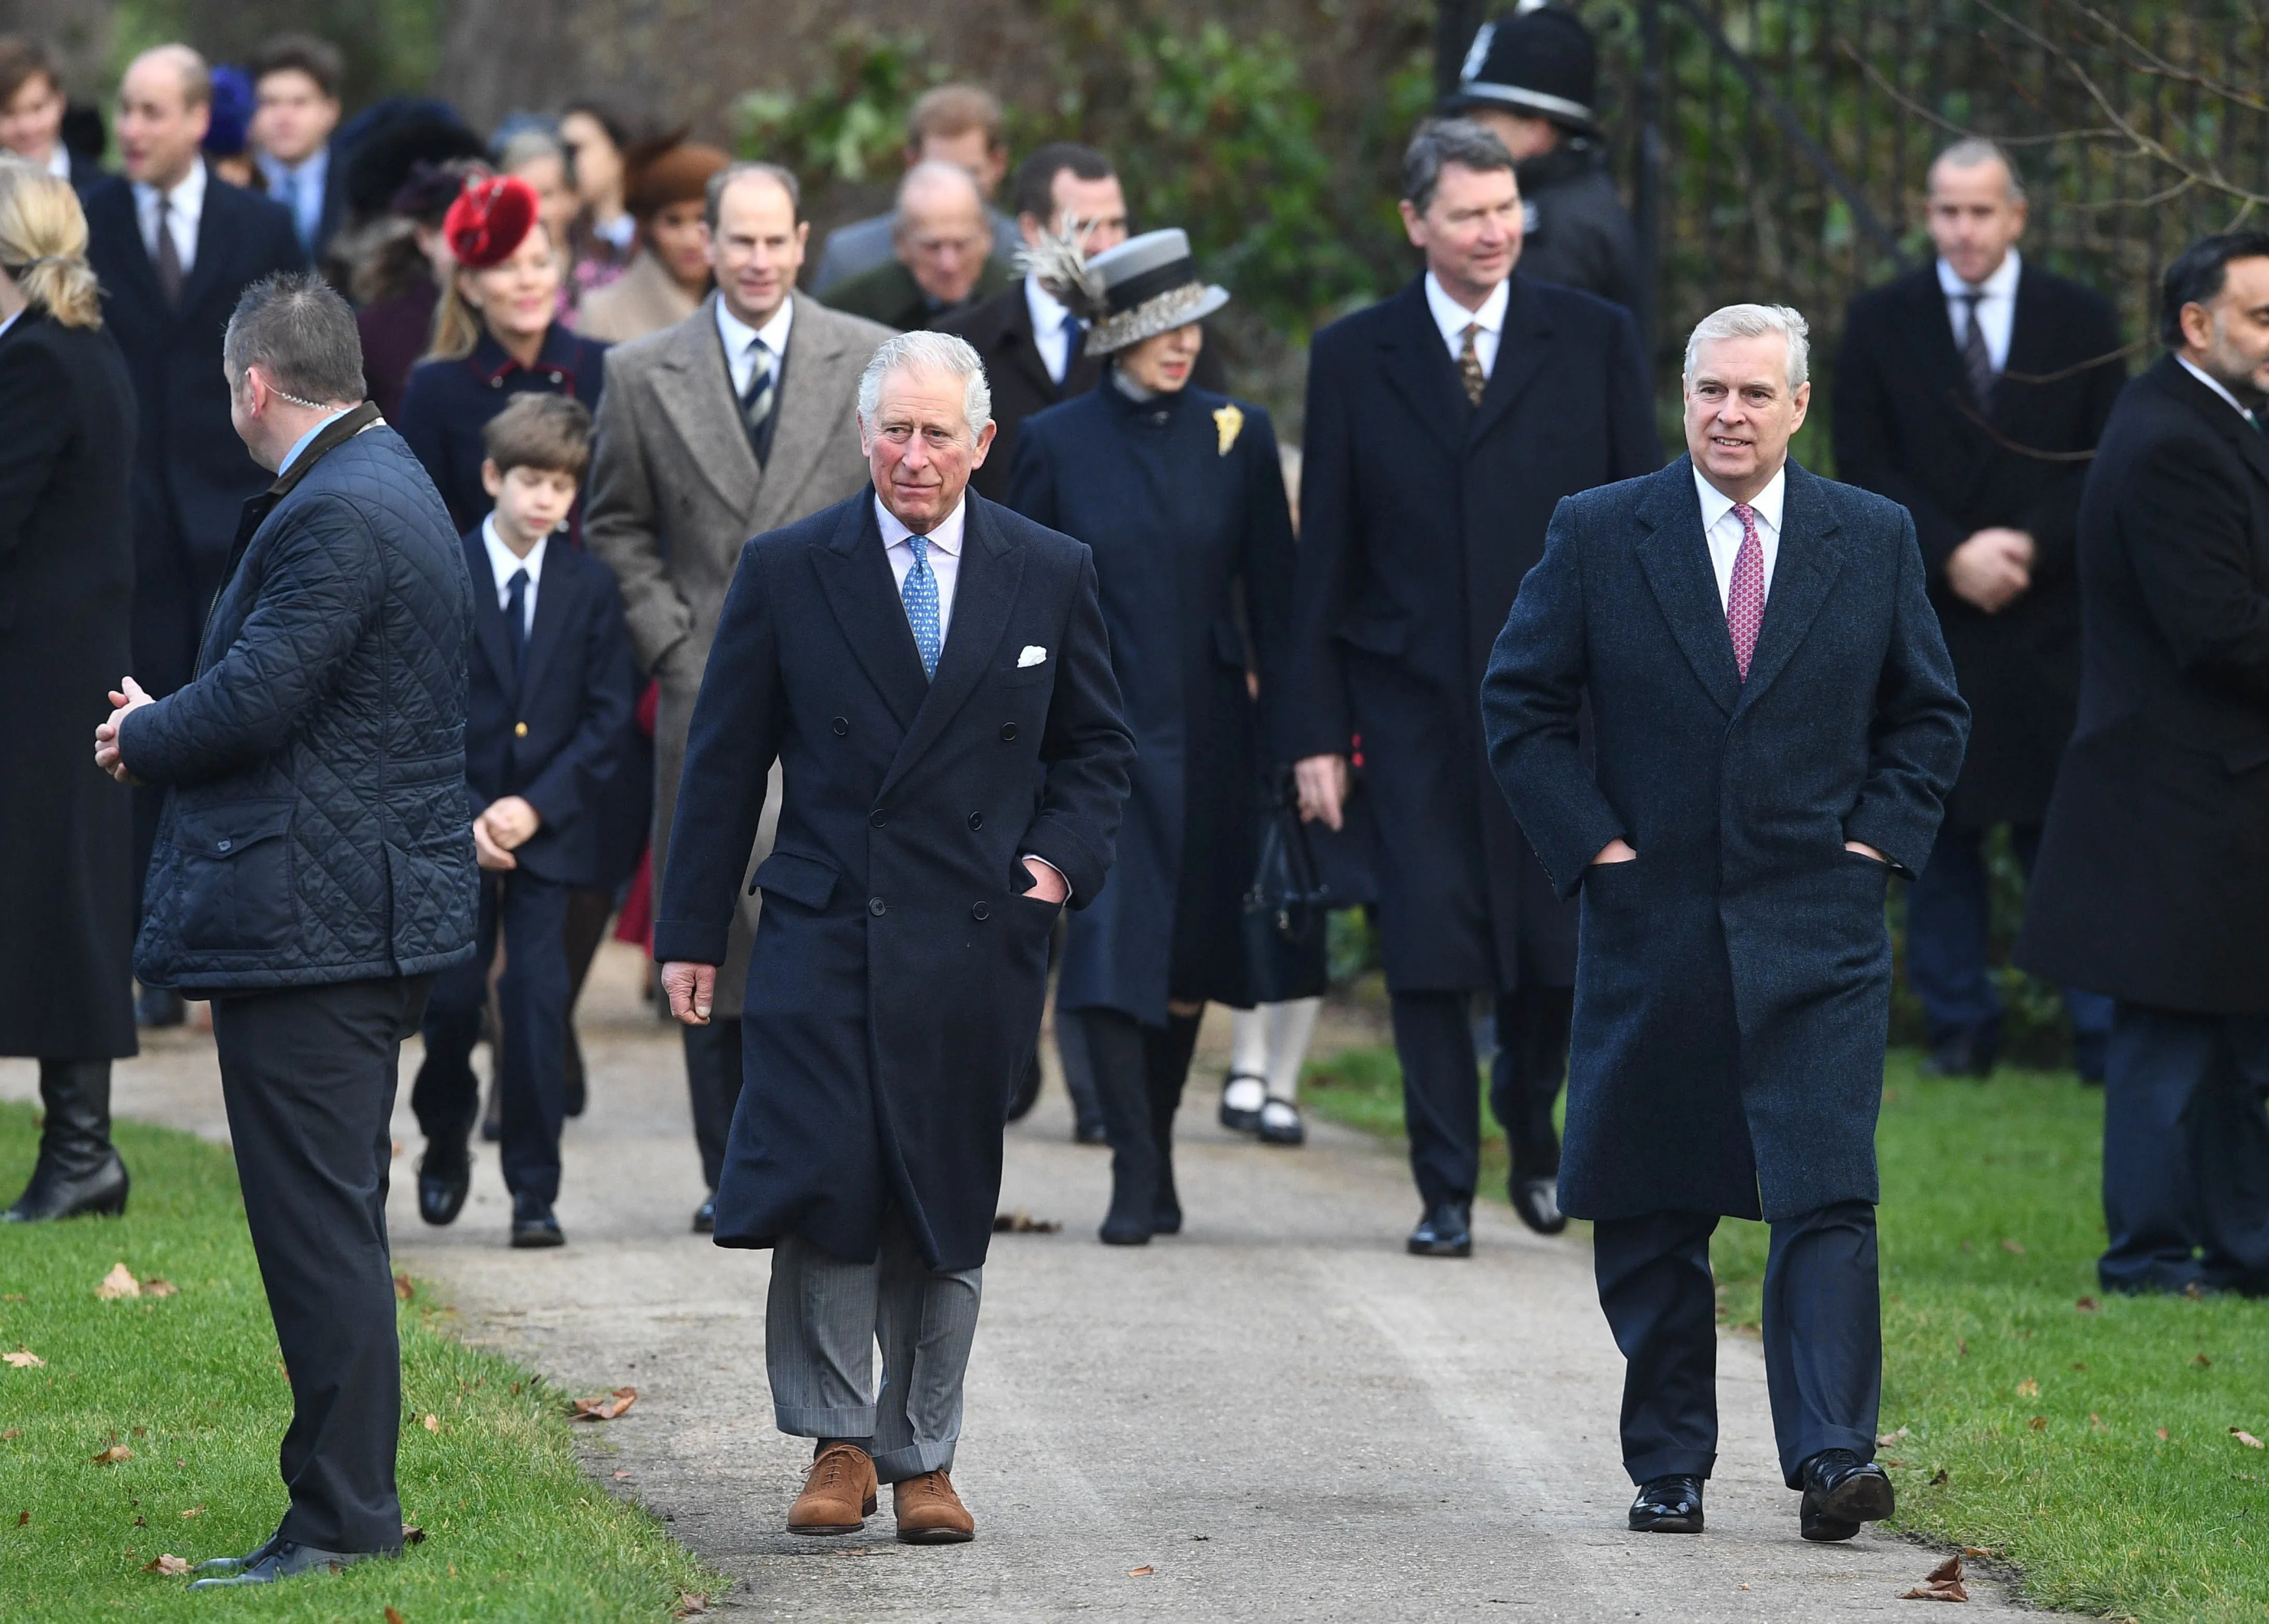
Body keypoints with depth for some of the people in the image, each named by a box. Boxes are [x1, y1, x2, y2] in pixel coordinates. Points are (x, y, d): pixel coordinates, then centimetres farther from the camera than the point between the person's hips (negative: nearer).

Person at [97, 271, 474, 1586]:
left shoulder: (335, 516, -18)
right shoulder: (393, 489, 16)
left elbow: (253, 701, -22)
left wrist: (141, 738, -4)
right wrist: (169, 732, 11)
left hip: (308, 922, -11)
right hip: (371, 918, 11)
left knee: (319, 1227, -7)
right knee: (336, 1222, 15)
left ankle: (342, 1516, -4)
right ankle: (352, 1505, 20)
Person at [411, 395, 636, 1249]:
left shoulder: (590, 586, 2)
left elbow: (608, 716, 0)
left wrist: (536, 807, -11)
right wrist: (462, 816, -12)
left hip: (551, 828, 0)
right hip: (455, 827, 0)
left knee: (538, 1000, -7)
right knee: (453, 997, 2)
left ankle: (534, 1189, -2)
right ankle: (446, 1139, 29)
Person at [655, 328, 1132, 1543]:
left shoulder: (1050, 575, 6)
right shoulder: (787, 572, 3)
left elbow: (1096, 747, 16)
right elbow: (724, 762, 6)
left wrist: (1062, 856, -1)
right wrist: (691, 931, 3)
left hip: (975, 943, 1)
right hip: (823, 932, -1)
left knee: (946, 1214, 5)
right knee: (823, 1188, -13)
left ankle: (922, 1459, 16)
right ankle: (838, 1442, 1)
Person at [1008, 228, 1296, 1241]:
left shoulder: (1235, 436, 3)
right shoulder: (1056, 444, -1)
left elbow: (1271, 595, 5)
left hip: (1209, 737, 2)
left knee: (1190, 955, 9)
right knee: (1109, 944, -12)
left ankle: (1155, 1157, 25)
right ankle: (1137, 1177, -11)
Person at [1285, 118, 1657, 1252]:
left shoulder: (1595, 342, 4)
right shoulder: (1353, 357, 4)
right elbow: (1325, 555, 5)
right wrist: (1315, 730, -1)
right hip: (1414, 699, 0)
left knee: (1560, 948, 3)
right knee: (1429, 947, -3)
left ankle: (1530, 1128, 31)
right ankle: (1446, 1190, 6)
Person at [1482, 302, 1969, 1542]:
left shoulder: (1873, 541, 5)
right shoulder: (1598, 535, 2)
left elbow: (1930, 717, 14)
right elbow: (1519, 703, 5)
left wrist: (1879, 838, 1)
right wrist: (1591, 843, -3)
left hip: (1817, 932, 0)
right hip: (1651, 926, 1)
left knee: (1827, 1198, -12)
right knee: (1648, 1216, 5)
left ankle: (1833, 1457, -16)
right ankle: (1668, 1469, 15)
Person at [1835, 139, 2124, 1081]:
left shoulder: (2081, 324, 7)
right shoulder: (1880, 324, 6)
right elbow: (1862, 470, 0)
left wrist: (2031, 547, -11)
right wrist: (1952, 553, -12)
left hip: (2048, 621, -1)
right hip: (1925, 617, 1)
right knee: (1940, 835, 3)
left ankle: (2104, 1035, 0)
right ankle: (1959, 1027, 10)